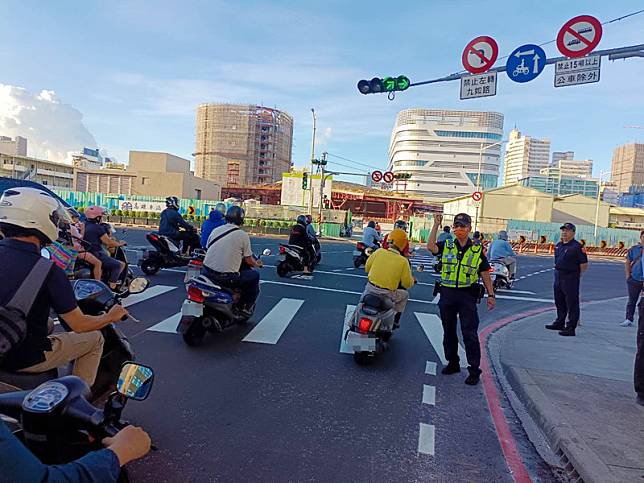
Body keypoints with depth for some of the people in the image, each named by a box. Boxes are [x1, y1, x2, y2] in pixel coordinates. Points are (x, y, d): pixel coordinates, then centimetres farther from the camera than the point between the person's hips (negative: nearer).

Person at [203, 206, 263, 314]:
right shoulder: (243, 235, -6)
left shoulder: (215, 230, 6)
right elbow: (248, 260, 0)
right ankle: (245, 306, 21)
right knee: (255, 275, 15)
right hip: (227, 277, -5)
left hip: (207, 273, 5)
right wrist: (257, 264, 22)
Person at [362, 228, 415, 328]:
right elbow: (407, 284, -5)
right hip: (387, 294, -2)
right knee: (405, 295, 28)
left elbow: (367, 268, 5)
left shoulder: (378, 252, -7)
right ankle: (395, 320, 30)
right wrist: (412, 281, 19)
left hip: (371, 289, 2)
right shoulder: (403, 261, -12)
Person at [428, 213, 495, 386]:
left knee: (470, 334, -3)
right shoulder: (446, 246, 5)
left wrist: (491, 294, 4)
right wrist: (436, 225, -17)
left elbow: (485, 274, 9)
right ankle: (453, 363, 28)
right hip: (447, 294, 2)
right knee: (448, 331, 13)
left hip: (467, 295, -2)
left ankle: (474, 370, 6)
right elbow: (430, 247, -17)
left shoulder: (477, 250, 5)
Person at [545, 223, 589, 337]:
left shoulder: (577, 246, -13)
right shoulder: (559, 245, 12)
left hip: (570, 279, -8)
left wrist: (576, 275, -4)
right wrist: (557, 270, 14)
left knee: (572, 304, -2)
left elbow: (584, 265, -12)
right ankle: (560, 323, 33)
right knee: (559, 302, 19)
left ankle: (570, 328, 2)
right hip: (558, 277, 9)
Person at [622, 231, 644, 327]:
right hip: (634, 280, 1)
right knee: (632, 300, 7)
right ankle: (629, 319, 10)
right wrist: (628, 275, 3)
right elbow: (627, 262, 10)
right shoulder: (634, 249, 5)